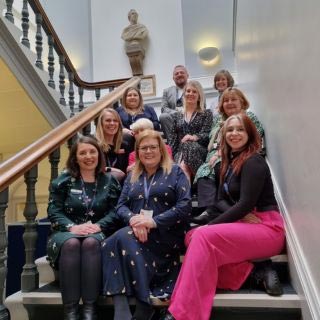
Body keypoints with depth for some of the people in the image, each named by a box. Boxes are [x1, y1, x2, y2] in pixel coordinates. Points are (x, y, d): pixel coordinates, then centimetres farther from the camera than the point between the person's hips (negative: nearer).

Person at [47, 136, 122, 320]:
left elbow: (115, 211, 0)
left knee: (91, 242, -34)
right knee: (71, 243, -34)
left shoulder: (109, 181, 10)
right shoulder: (63, 181, 9)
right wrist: (72, 227, -18)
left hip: (98, 234, 0)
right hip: (67, 233, 0)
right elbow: (54, 211, -1)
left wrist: (98, 225, -19)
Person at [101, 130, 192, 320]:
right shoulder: (132, 176, 21)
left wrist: (154, 221, -18)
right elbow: (121, 205, 10)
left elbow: (185, 206, -6)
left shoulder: (175, 172, 7)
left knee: (123, 239, -31)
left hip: (166, 234, -4)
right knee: (117, 242, -30)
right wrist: (133, 219, -15)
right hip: (136, 231, 4)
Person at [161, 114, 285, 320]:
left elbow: (246, 203, -19)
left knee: (204, 236, -28)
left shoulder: (253, 162, -11)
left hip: (266, 228, -8)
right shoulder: (230, 162, 14)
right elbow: (222, 200, 11)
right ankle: (250, 271, -10)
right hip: (244, 224, 8)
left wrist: (210, 225, -17)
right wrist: (240, 216, -12)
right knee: (192, 236, -12)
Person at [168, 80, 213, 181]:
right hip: (180, 151, 2)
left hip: (199, 150, -2)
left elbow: (206, 135, 0)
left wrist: (194, 137, -22)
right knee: (182, 166, -35)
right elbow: (172, 138, 14)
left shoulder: (206, 114, 14)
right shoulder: (176, 115, 21)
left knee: (188, 145, -38)